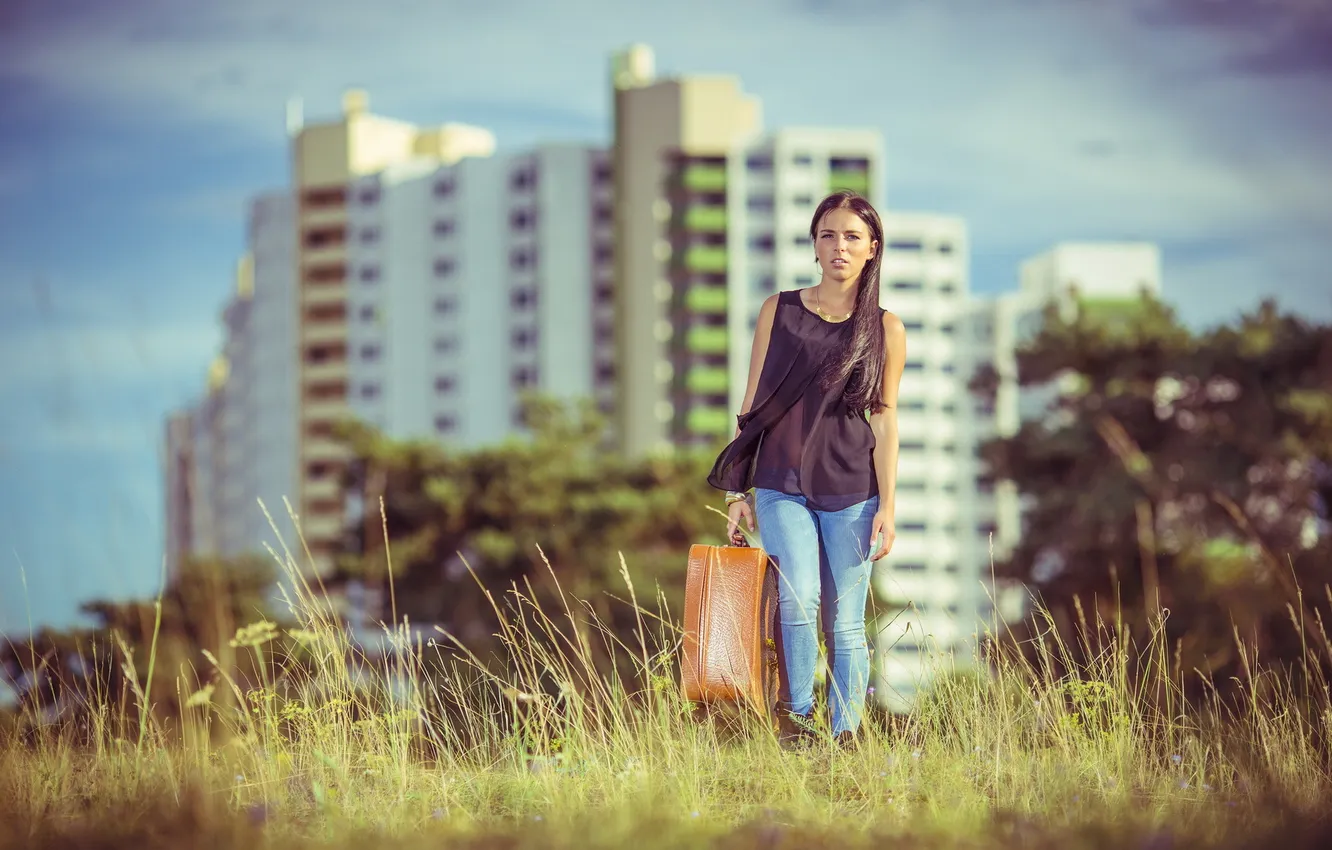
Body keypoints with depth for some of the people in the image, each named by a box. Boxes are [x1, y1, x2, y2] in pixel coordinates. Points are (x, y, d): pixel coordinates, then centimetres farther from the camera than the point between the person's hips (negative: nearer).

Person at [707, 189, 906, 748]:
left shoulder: (885, 329, 6)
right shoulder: (779, 311, 6)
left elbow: (884, 420, 5)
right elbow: (752, 406, 8)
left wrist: (887, 507, -2)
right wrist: (737, 490, 4)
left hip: (853, 492, 0)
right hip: (783, 486, 0)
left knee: (845, 622, -1)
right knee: (798, 598, -21)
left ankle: (845, 734, 9)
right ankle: (794, 715, -8)